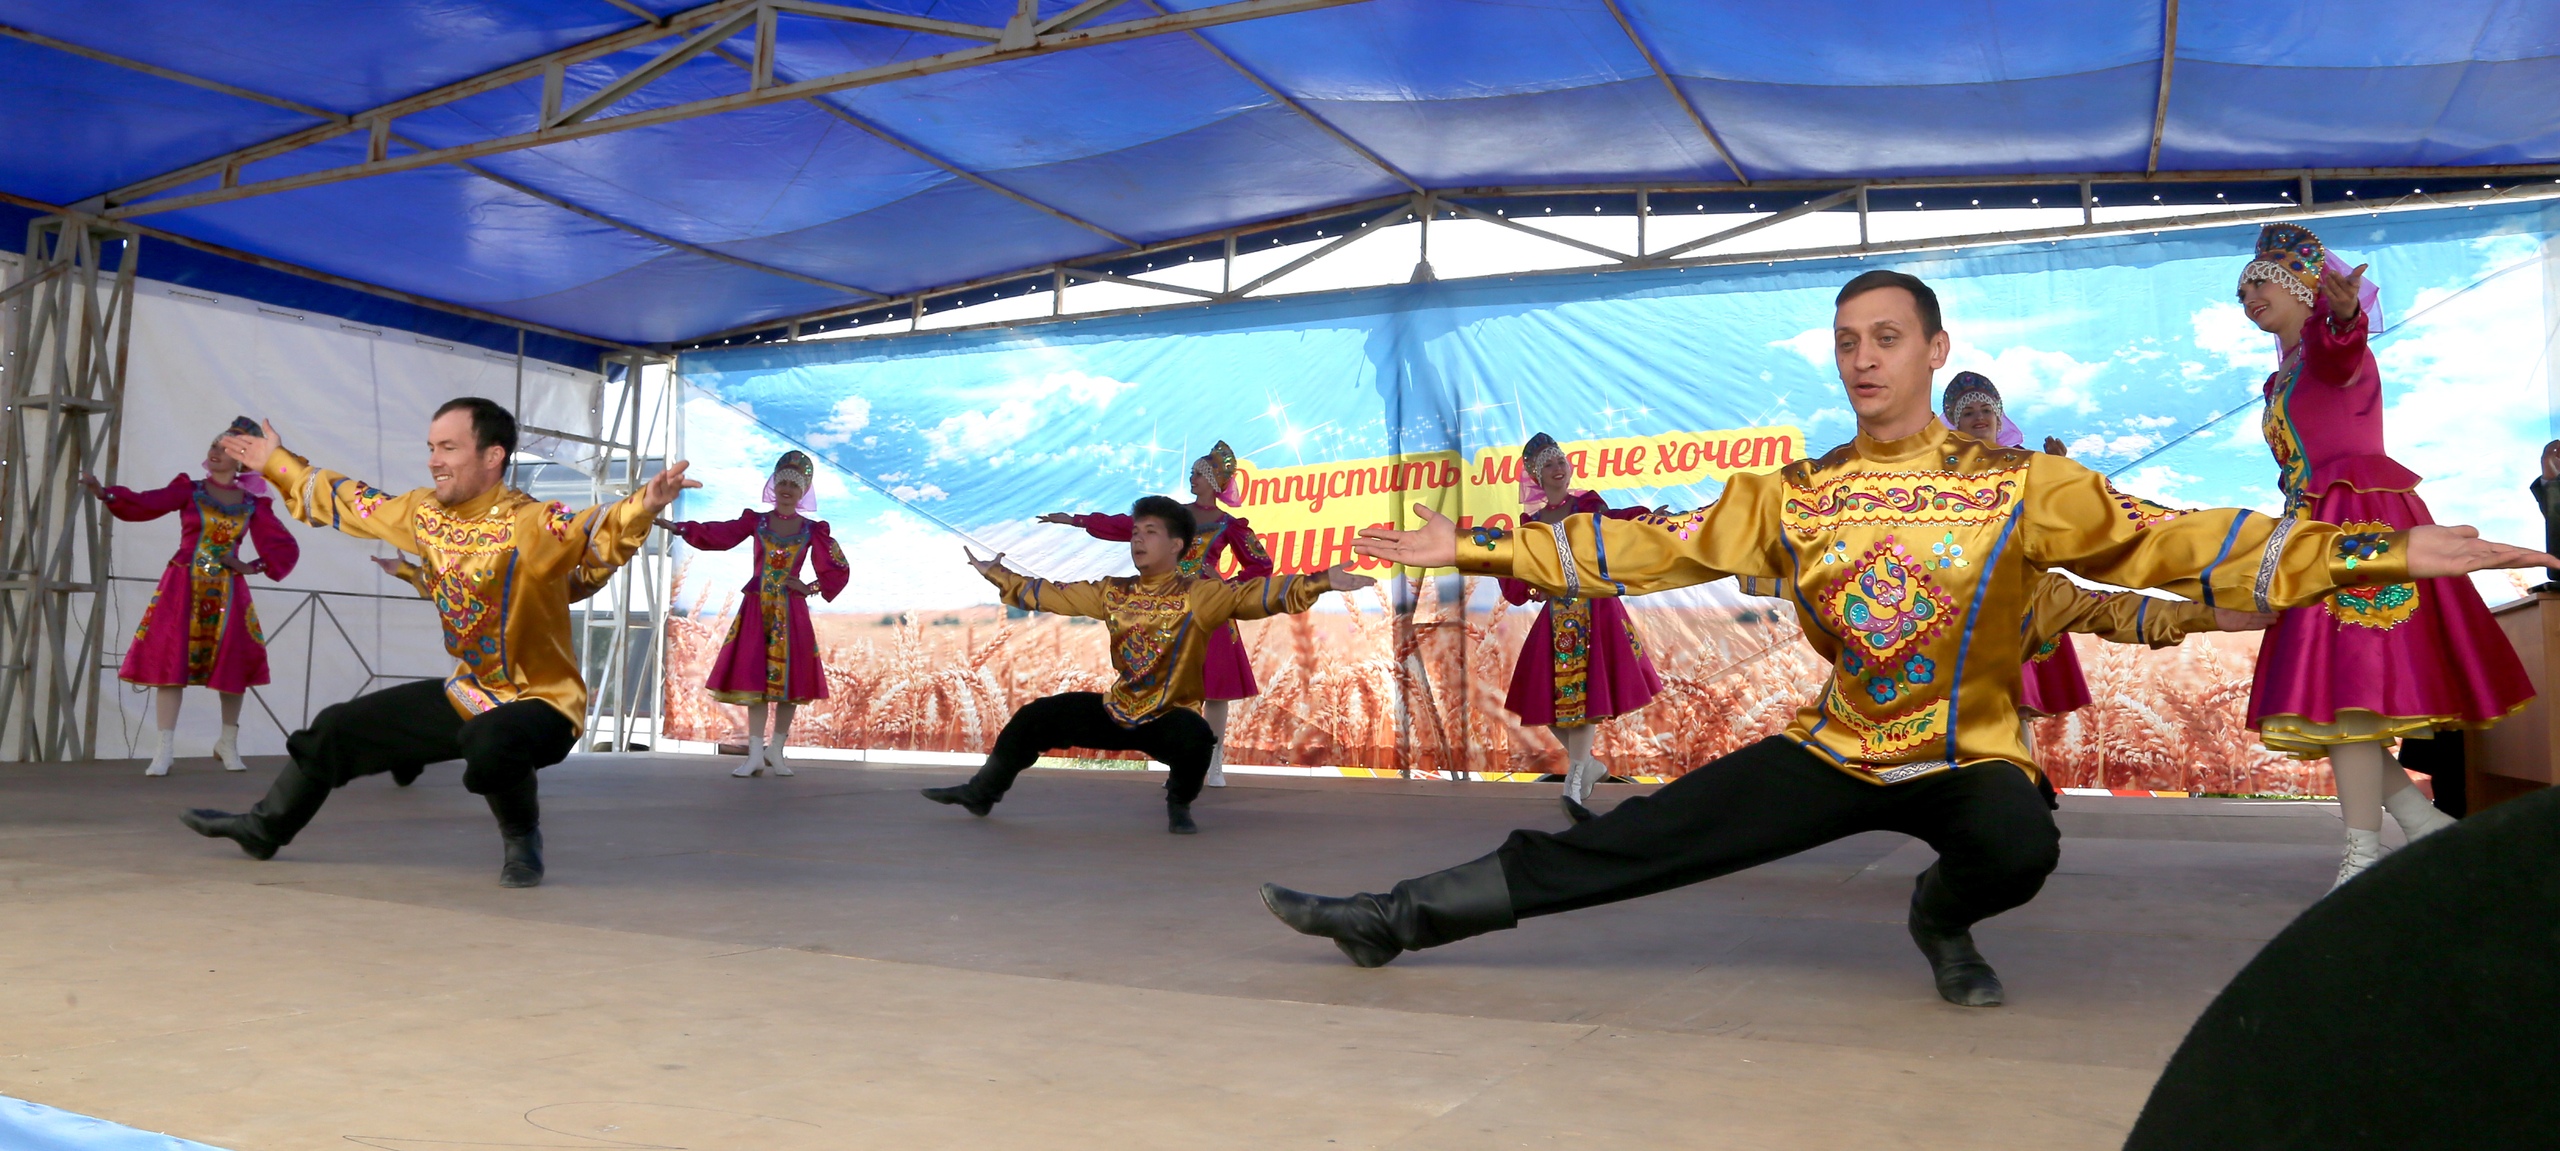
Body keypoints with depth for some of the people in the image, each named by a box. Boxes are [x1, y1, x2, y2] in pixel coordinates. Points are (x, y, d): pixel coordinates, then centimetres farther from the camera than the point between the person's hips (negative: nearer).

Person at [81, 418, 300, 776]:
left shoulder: (253, 504, 6)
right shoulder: (189, 490, 3)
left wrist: (253, 567, -3)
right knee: (170, 663, -6)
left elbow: (286, 547, 8)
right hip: (183, 588, -1)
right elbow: (145, 504, -11)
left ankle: (228, 744, 22)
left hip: (227, 592, 1)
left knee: (233, 667, 4)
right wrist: (104, 493, -25)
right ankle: (164, 750, -1)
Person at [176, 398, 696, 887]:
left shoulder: (530, 525, -24)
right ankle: (265, 826, 44)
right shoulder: (423, 513, 1)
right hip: (466, 693, 8)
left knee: (489, 745, -41)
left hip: (541, 701, -8)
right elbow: (350, 503, 18)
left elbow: (598, 532, -42)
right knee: (340, 726, 17)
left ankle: (523, 837, -7)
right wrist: (277, 464, 27)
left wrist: (642, 507, -63)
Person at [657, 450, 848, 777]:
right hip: (757, 608, 1)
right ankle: (755, 754, 0)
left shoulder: (813, 531, 3)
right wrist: (679, 528, -11)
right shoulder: (755, 521, 7)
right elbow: (717, 535, -1)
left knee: (790, 679, 0)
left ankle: (776, 751, 14)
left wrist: (810, 588, -8)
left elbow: (839, 571, 4)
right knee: (753, 677, -3)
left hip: (791, 610, 0)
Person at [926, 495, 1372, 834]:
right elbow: (1051, 595, 11)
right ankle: (982, 792, 26)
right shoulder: (1113, 593, 2)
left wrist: (1321, 582, -37)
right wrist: (997, 575, 14)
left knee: (1195, 738, -38)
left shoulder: (1200, 594, -14)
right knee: (1037, 717, 4)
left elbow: (1258, 594, -25)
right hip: (1116, 713, 5)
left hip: (1171, 717, -5)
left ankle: (1179, 805, -4)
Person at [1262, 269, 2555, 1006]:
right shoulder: (1789, 496, -2)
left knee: (2020, 845, -35)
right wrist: (1474, 545, -10)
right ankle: (1400, 918, -5)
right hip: (1832, 752, 1)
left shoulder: (2018, 484, -7)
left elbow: (2166, 543, -10)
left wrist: (2386, 552, -18)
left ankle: (1943, 921, 1)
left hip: (1970, 757, -1)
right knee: (1622, 843, -10)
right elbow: (1648, 547, -4)